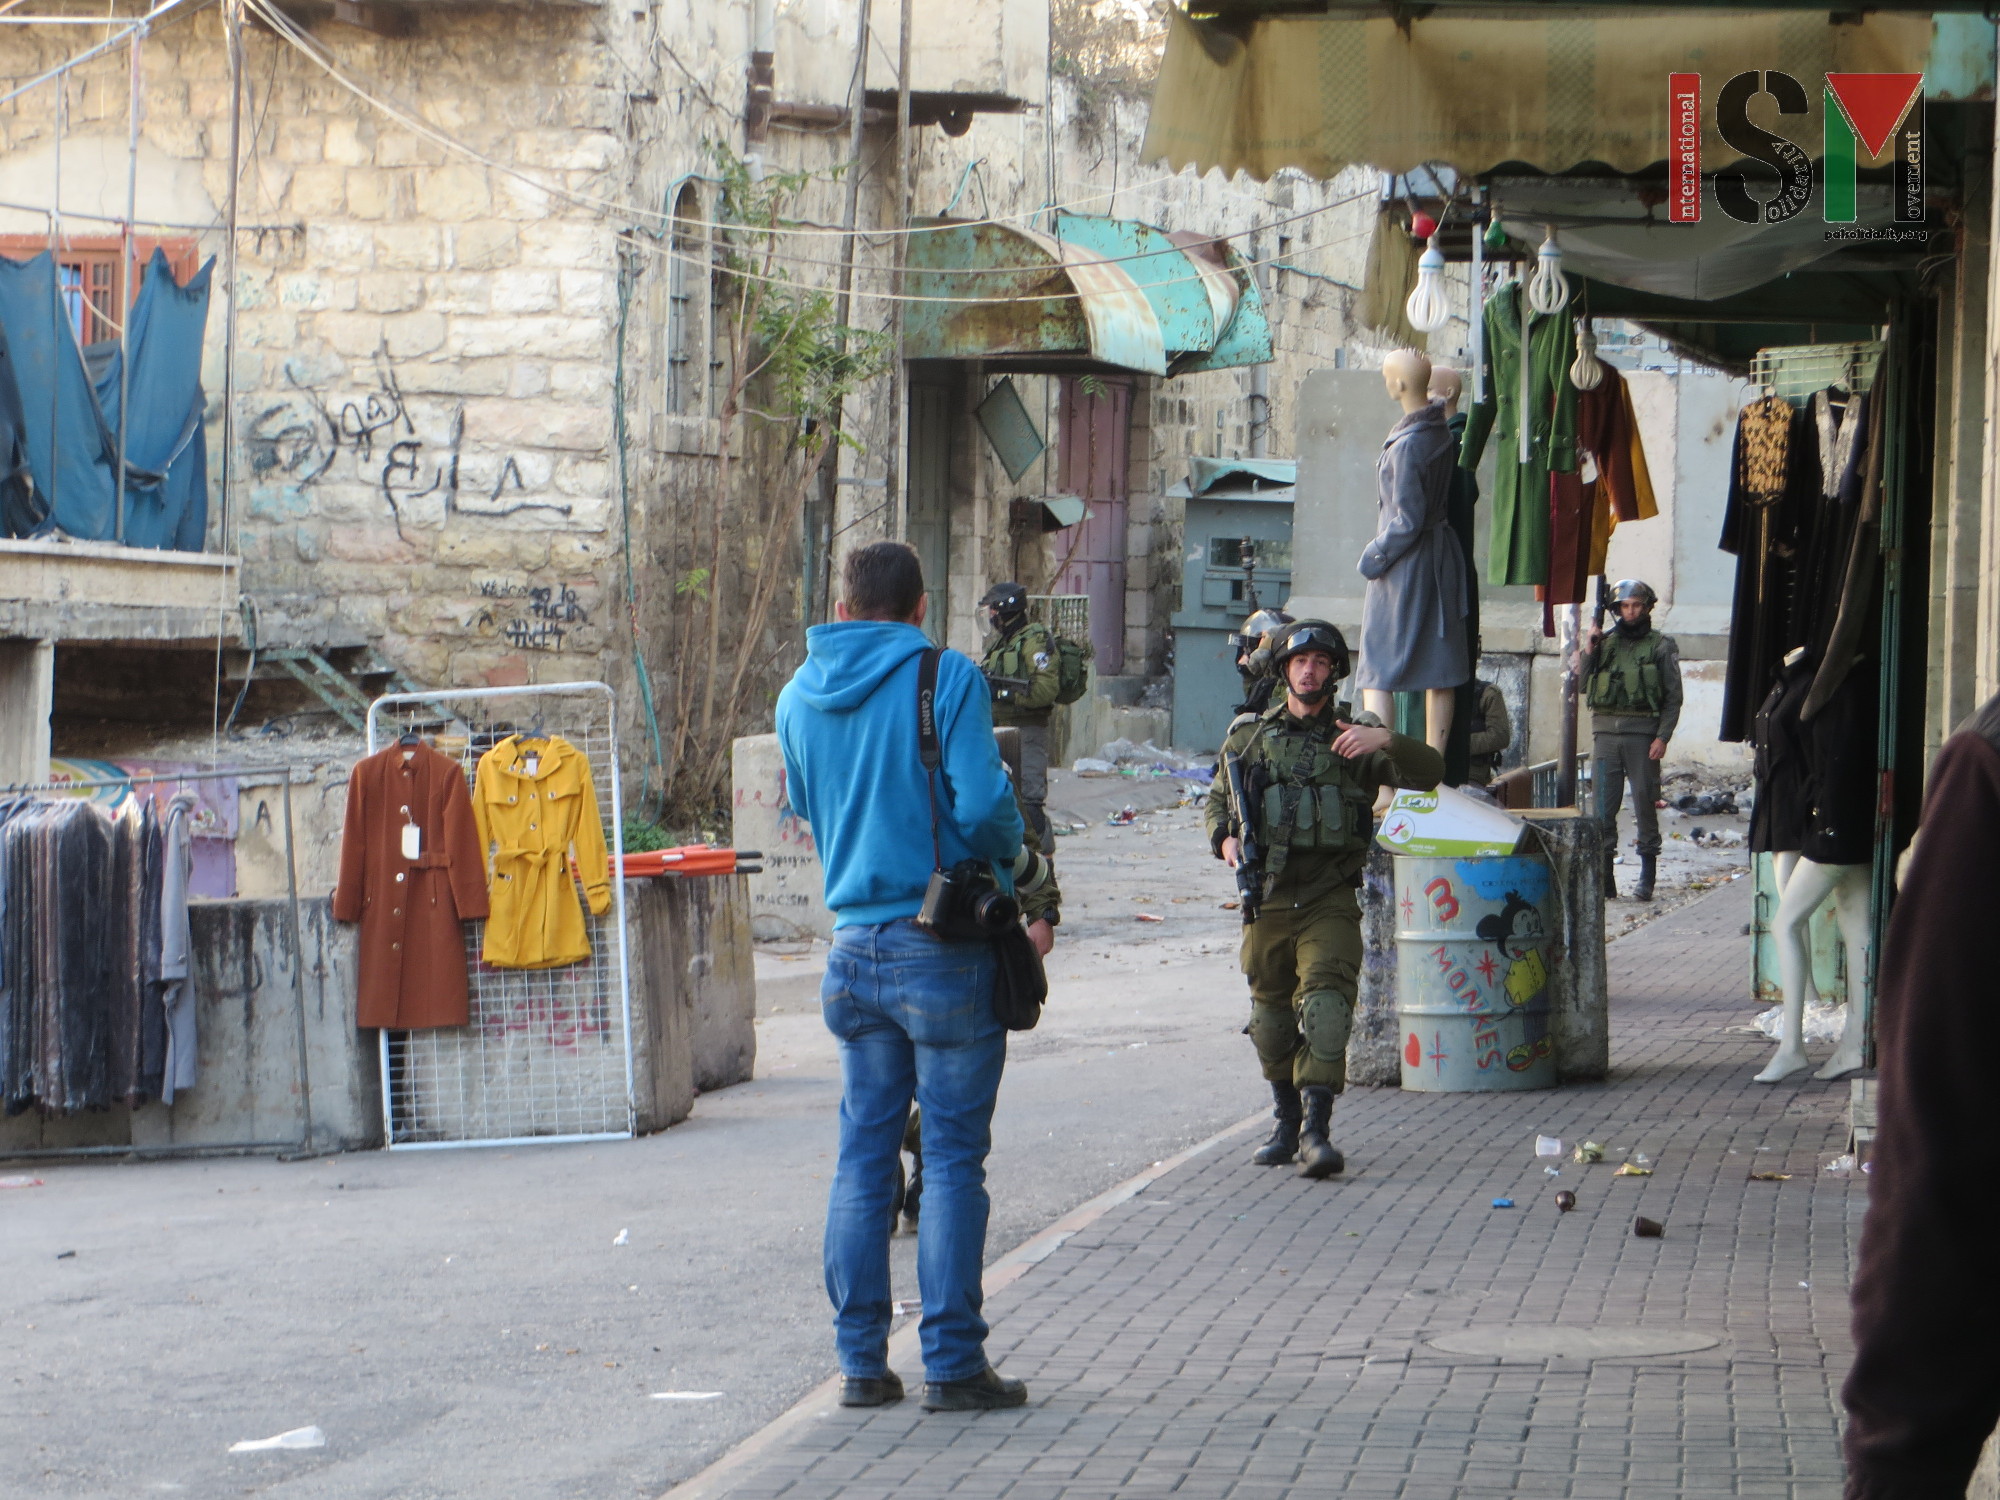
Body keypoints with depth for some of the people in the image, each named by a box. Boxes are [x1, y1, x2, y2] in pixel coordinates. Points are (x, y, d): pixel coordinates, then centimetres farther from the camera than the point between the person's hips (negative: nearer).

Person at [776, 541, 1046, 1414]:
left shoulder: (799, 697, 9)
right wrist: (1009, 853, 2)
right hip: (945, 944, -5)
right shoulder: (946, 679, -10)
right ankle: (952, 1364, 1)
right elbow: (983, 806, -17)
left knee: (864, 1153, 11)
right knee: (951, 1156, -1)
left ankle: (861, 1360, 12)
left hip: (854, 945, 5)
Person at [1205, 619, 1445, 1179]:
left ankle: (1316, 1129, -21)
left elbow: (1428, 772, -5)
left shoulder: (1354, 736, 3)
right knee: (1271, 1016, 10)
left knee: (1326, 1005, -17)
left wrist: (1384, 741, -23)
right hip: (1267, 896, 3)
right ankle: (1286, 1122, 27)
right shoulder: (1251, 736, 11)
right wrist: (1225, 840, 1)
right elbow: (1218, 800, 22)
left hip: (1331, 901, -3)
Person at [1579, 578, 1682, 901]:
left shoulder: (1661, 647, 5)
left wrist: (1662, 737, -9)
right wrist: (1589, 650, -1)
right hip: (1605, 731, 3)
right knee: (1602, 805, 0)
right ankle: (1603, 876, 4)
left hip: (1642, 733, -3)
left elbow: (1673, 697, 2)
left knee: (1645, 802, -2)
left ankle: (1647, 878, 2)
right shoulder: (1605, 642, 15)